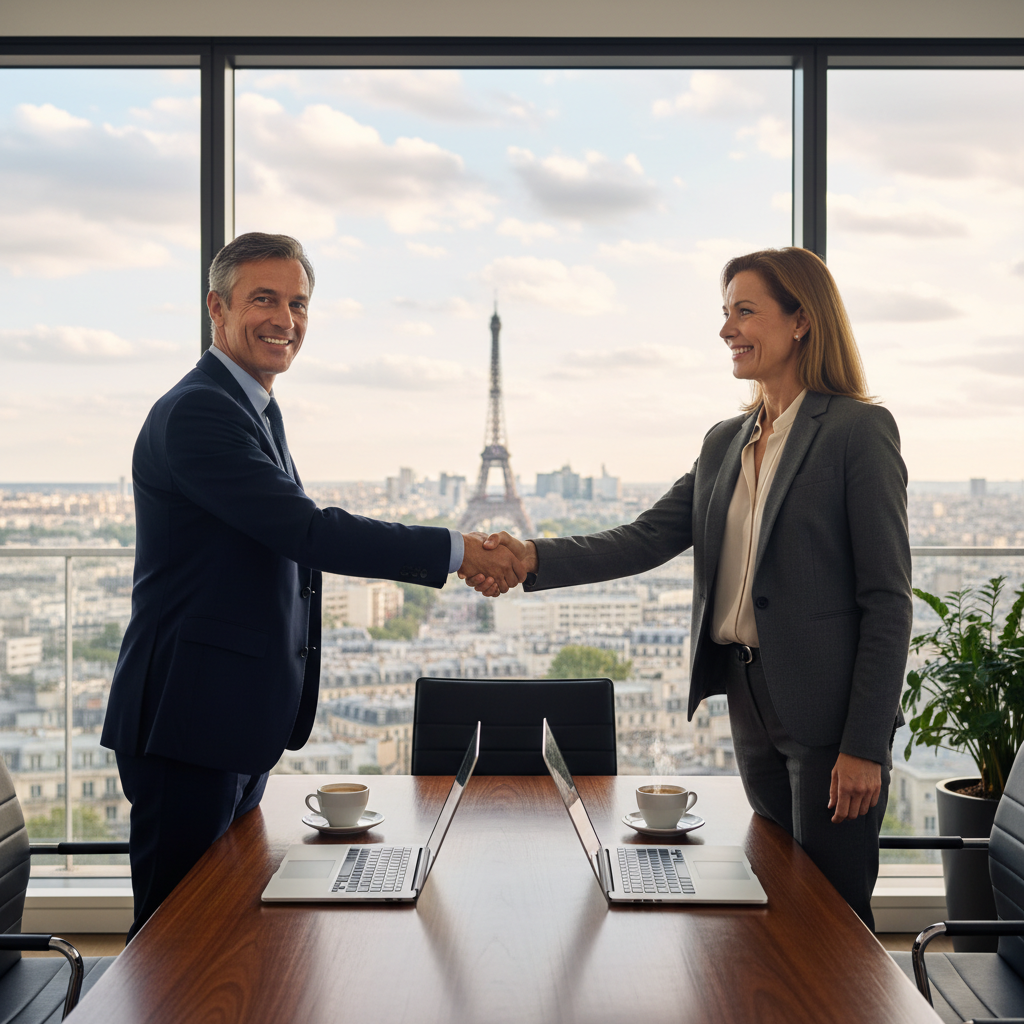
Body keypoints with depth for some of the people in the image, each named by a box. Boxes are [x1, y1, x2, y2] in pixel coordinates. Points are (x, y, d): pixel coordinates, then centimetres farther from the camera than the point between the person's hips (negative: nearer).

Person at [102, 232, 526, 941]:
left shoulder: (254, 408, 16)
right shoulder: (197, 411, -17)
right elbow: (306, 531, -25)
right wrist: (456, 552, -21)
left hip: (243, 722, 10)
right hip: (190, 723, -10)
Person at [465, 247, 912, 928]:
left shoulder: (859, 431, -8)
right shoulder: (725, 442, 13)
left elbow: (886, 598, -11)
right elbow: (648, 538, 4)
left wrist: (865, 744, -14)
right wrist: (534, 559, -12)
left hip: (830, 712, -6)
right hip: (750, 700, 7)